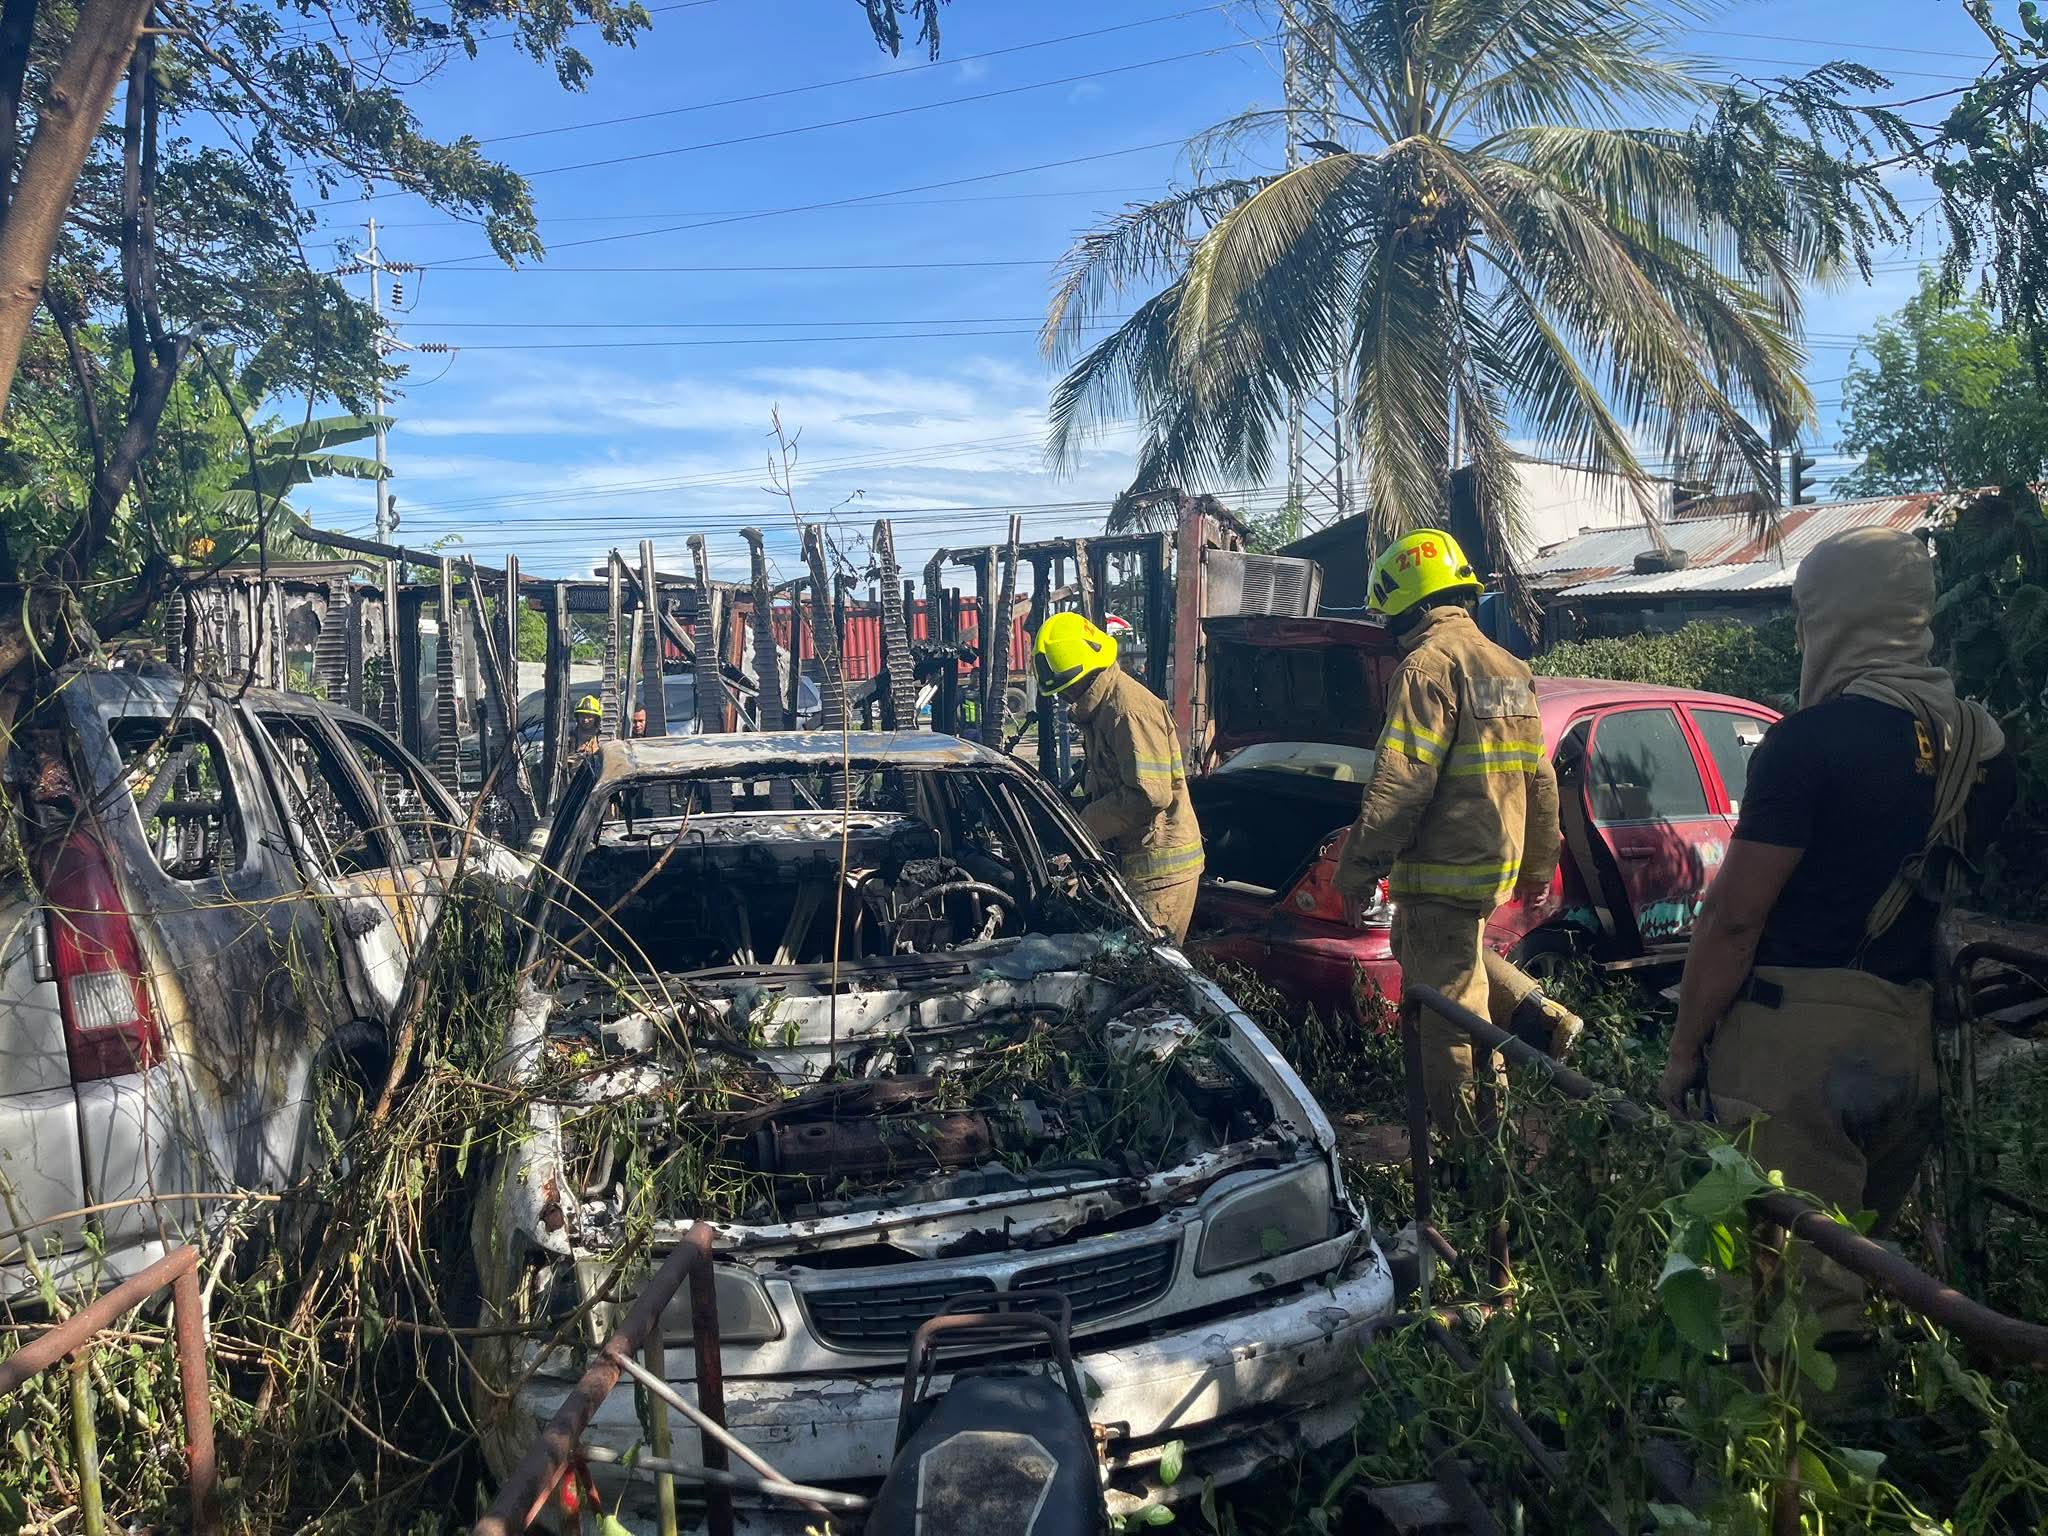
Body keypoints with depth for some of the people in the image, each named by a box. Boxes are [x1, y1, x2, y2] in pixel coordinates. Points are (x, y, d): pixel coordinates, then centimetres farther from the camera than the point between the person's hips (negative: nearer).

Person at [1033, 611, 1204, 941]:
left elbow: (1150, 794, -26)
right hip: (1129, 859, 10)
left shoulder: (1129, 708, -20)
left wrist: (1082, 827, -18)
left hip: (1159, 868, -10)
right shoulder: (1100, 708, 14)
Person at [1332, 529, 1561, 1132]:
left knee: (1447, 999, -1)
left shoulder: (1428, 664, -14)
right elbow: (1540, 778, 19)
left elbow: (1399, 782, -21)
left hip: (1443, 868, -9)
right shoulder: (1509, 668, 14)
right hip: (1496, 861, 9)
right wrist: (1539, 864, 26)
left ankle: (1466, 1131, 6)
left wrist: (1358, 866, -15)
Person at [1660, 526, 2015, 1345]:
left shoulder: (1812, 740, -15)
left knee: (1799, 1281, -1)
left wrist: (1682, 1048, -7)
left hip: (1797, 1032, -8)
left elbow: (1734, 916, -15)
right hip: (1911, 1035, 8)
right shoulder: (1983, 745, 9)